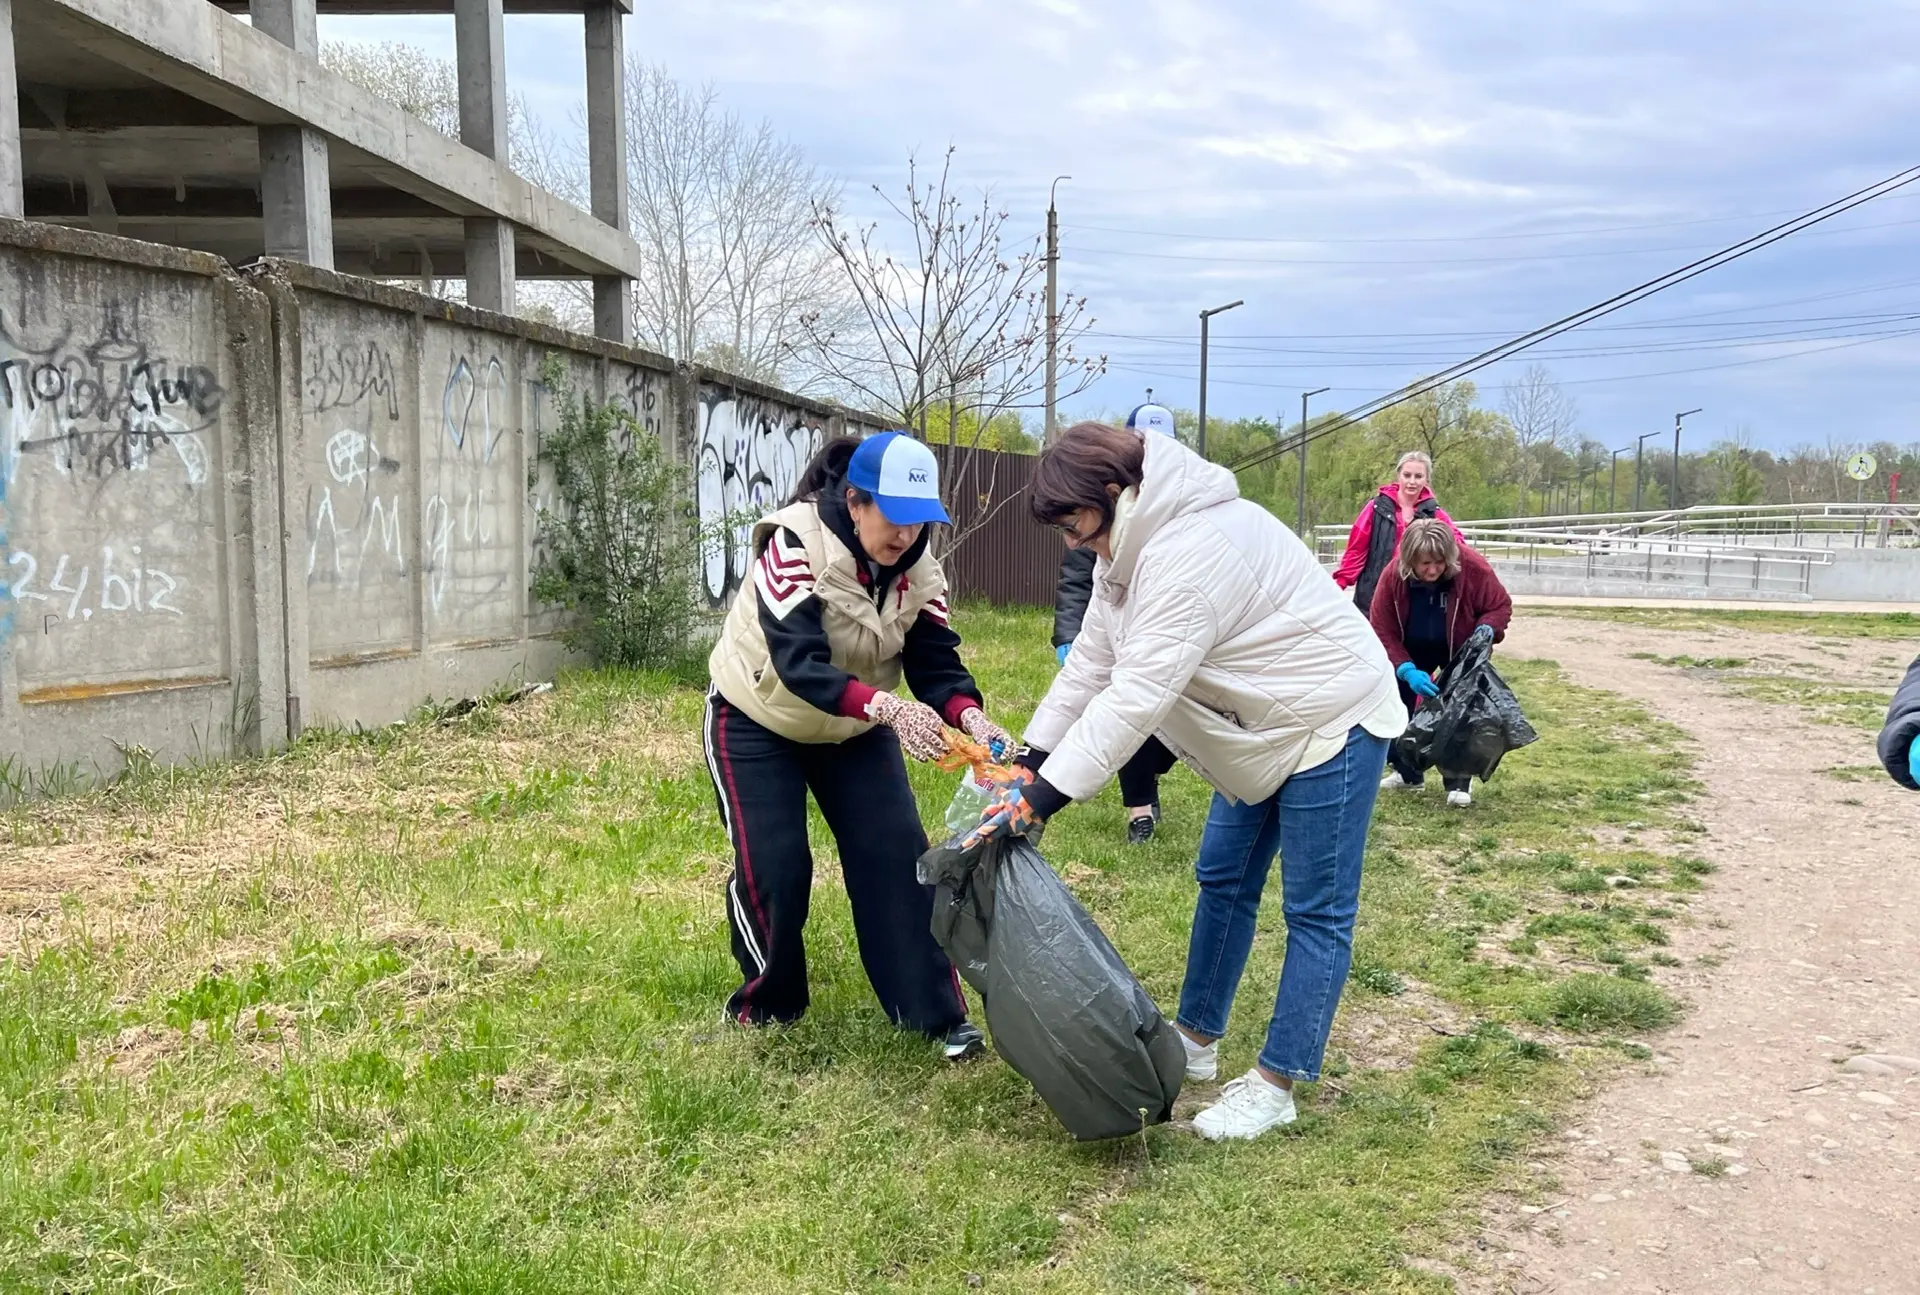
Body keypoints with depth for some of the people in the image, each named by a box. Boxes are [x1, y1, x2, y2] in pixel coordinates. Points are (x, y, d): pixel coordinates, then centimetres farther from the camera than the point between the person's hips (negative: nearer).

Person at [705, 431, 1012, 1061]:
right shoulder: (794, 546, -31)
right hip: (757, 722, -4)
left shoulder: (917, 567, -13)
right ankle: (766, 1007, 16)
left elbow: (935, 659, -18)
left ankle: (936, 1013, 3)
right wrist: (887, 707, -56)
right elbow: (797, 663, -41)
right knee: (773, 866, -9)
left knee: (896, 854, -5)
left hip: (853, 727, 5)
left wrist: (971, 718, -40)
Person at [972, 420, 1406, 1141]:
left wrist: (1043, 796, -35)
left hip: (1331, 722, -10)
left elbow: (1136, 695, -36)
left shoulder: (1191, 550, -32)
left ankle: (1275, 1087, 7)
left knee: (1316, 911, -1)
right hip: (1265, 730, 11)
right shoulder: (1133, 547, 0)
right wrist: (1030, 760, -5)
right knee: (1222, 879, 16)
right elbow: (1092, 662, 1)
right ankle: (1196, 1042, 29)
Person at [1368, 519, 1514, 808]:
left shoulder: (1473, 568, -33)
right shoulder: (1393, 576, -31)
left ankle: (1459, 781, 1)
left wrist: (1486, 630, -38)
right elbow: (1382, 633, -26)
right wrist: (1408, 670, -37)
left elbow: (1501, 606, -16)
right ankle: (1407, 772, 14)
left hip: (1462, 651, -2)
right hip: (1411, 650, 2)